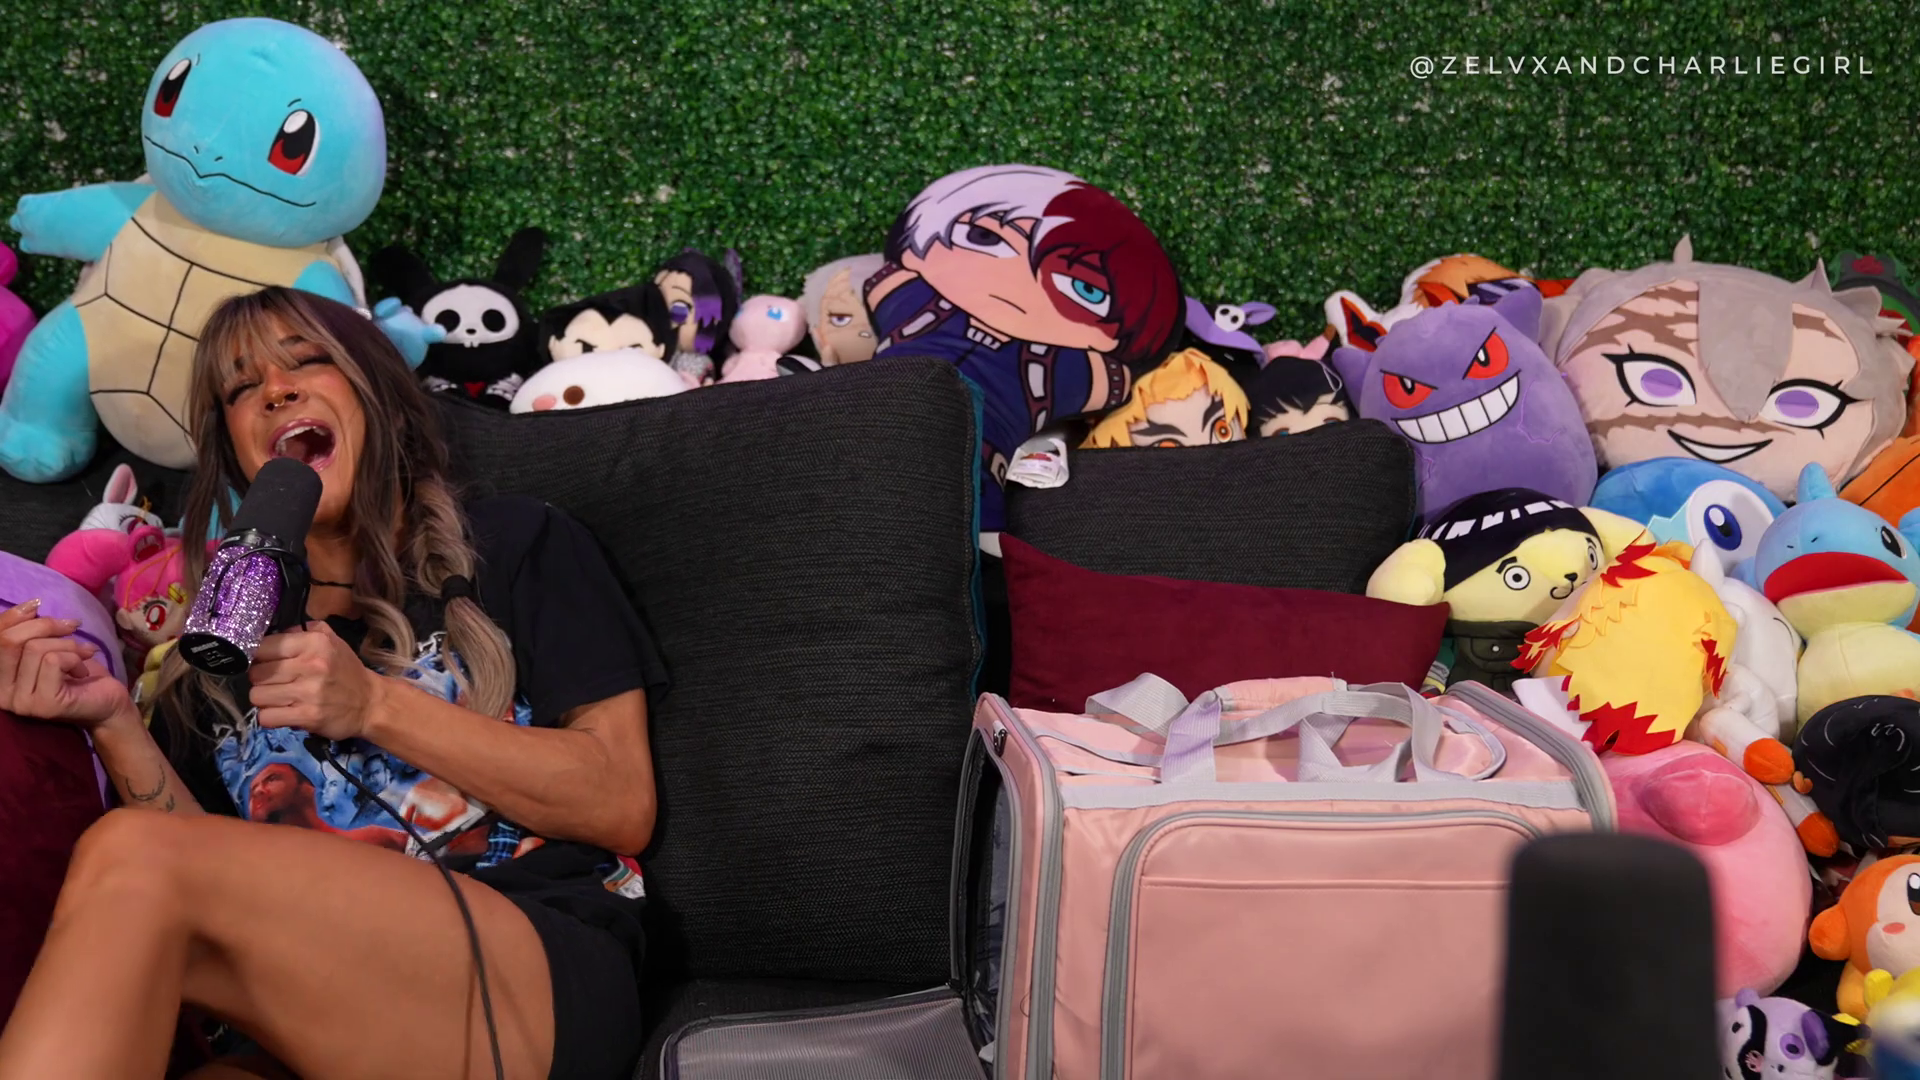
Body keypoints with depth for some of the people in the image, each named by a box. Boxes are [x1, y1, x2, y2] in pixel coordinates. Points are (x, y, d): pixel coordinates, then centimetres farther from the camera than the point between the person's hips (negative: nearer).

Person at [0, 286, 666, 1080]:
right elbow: (214, 883, 14)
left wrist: (376, 705, -5)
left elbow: (624, 807, 2)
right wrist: (114, 724, -1)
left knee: (129, 858, -24)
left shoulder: (513, 545, 14)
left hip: (547, 976, -2)